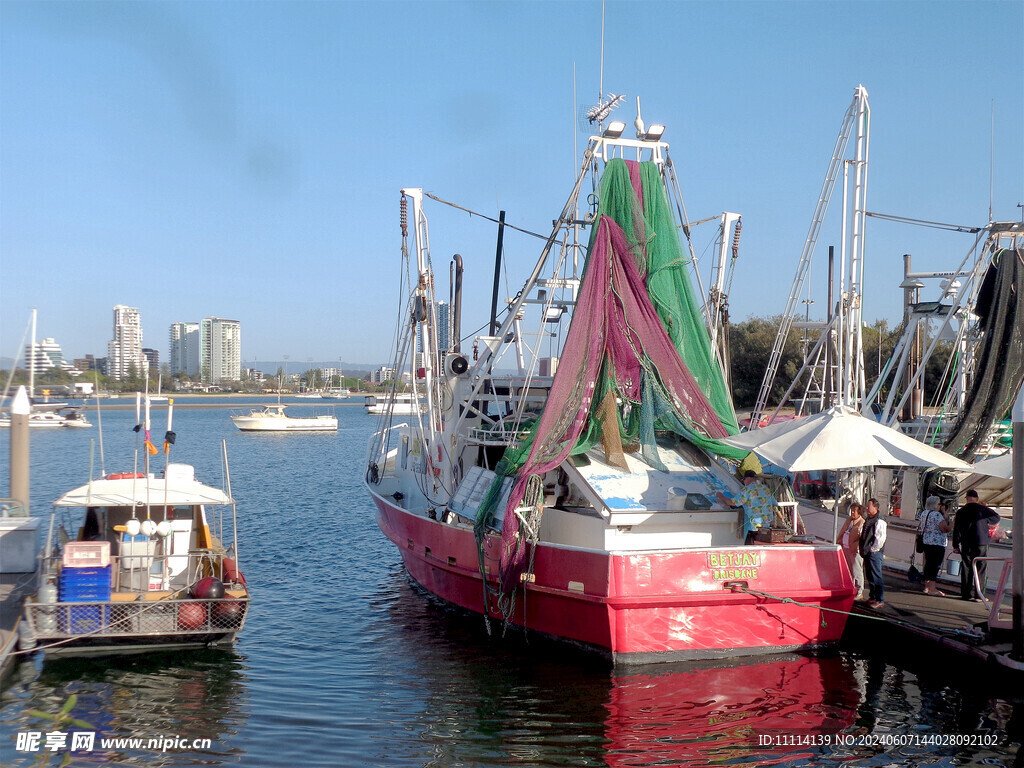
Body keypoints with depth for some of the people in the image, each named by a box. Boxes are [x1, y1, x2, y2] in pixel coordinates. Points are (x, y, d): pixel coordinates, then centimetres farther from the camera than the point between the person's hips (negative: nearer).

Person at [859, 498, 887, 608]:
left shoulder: (879, 521, -15)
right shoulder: (868, 520, 15)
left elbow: (881, 538, -20)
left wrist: (873, 549, -16)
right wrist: (863, 549, 16)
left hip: (874, 553, -10)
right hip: (867, 552, 10)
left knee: (876, 577, -6)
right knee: (869, 576, 16)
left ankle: (880, 600, -1)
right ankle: (872, 597, 27)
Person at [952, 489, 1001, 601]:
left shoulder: (960, 511, 4)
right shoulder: (982, 509, -4)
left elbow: (956, 530, 4)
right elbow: (996, 517, 8)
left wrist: (956, 545, 9)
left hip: (966, 544, 2)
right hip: (981, 543, -2)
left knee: (966, 569, 6)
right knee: (980, 569, 1)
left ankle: (966, 593, 4)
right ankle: (978, 594, -3)